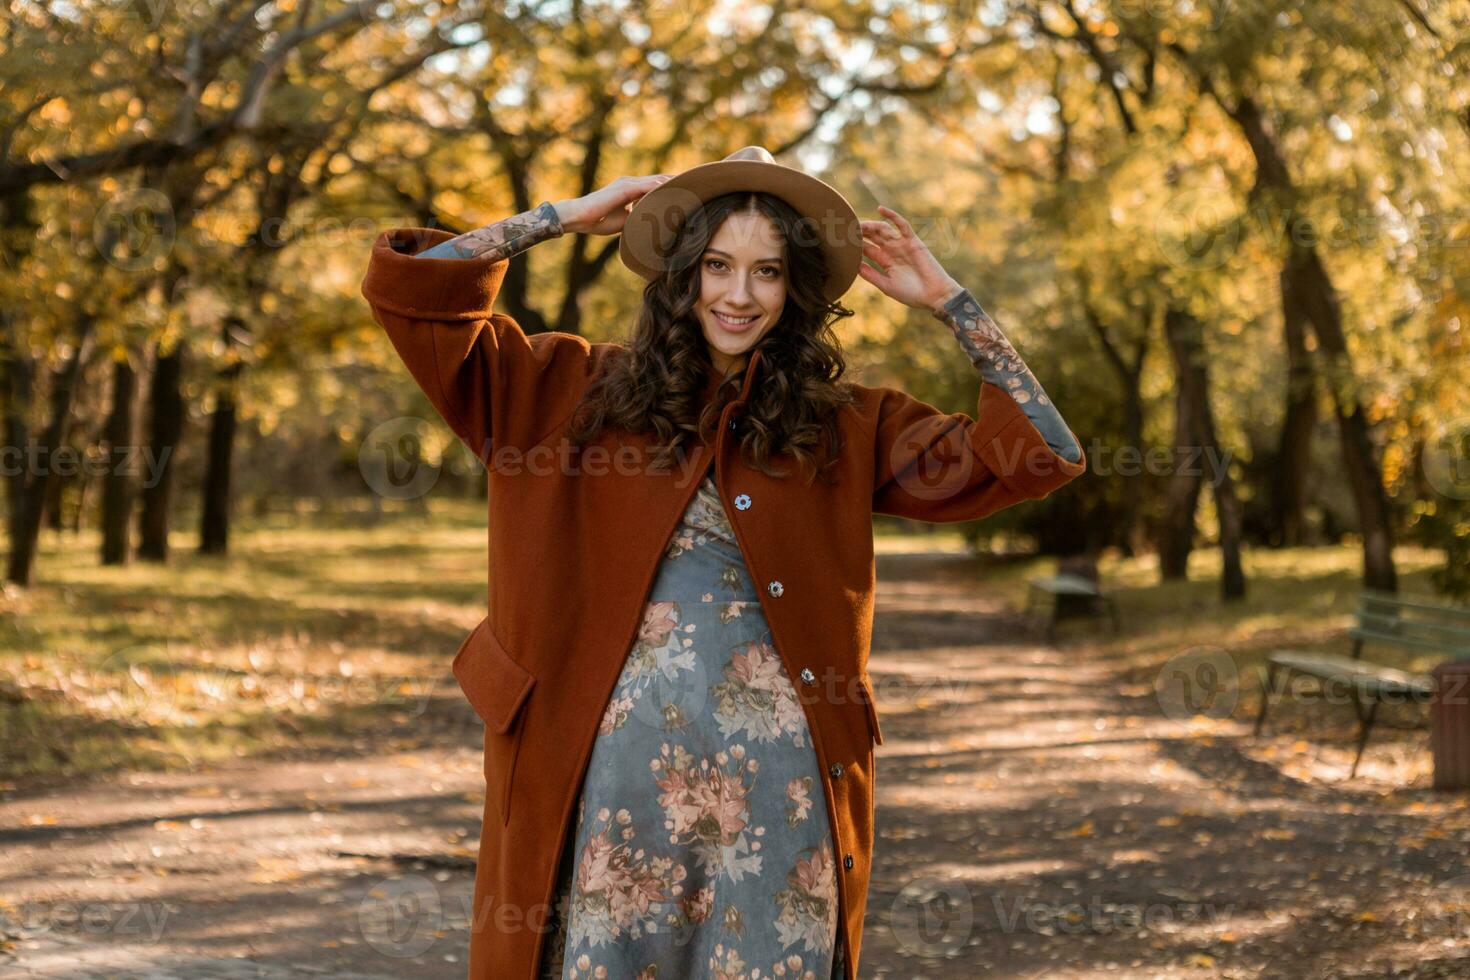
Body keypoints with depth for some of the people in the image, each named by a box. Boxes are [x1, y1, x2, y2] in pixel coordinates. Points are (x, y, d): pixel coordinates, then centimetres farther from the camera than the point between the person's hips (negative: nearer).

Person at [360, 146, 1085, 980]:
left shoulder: (847, 429, 8)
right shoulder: (587, 392, 7)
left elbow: (1047, 454, 5)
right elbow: (406, 289, 5)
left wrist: (947, 299, 5)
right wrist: (568, 217, 5)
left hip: (777, 784, 1)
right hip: (625, 775, 0)